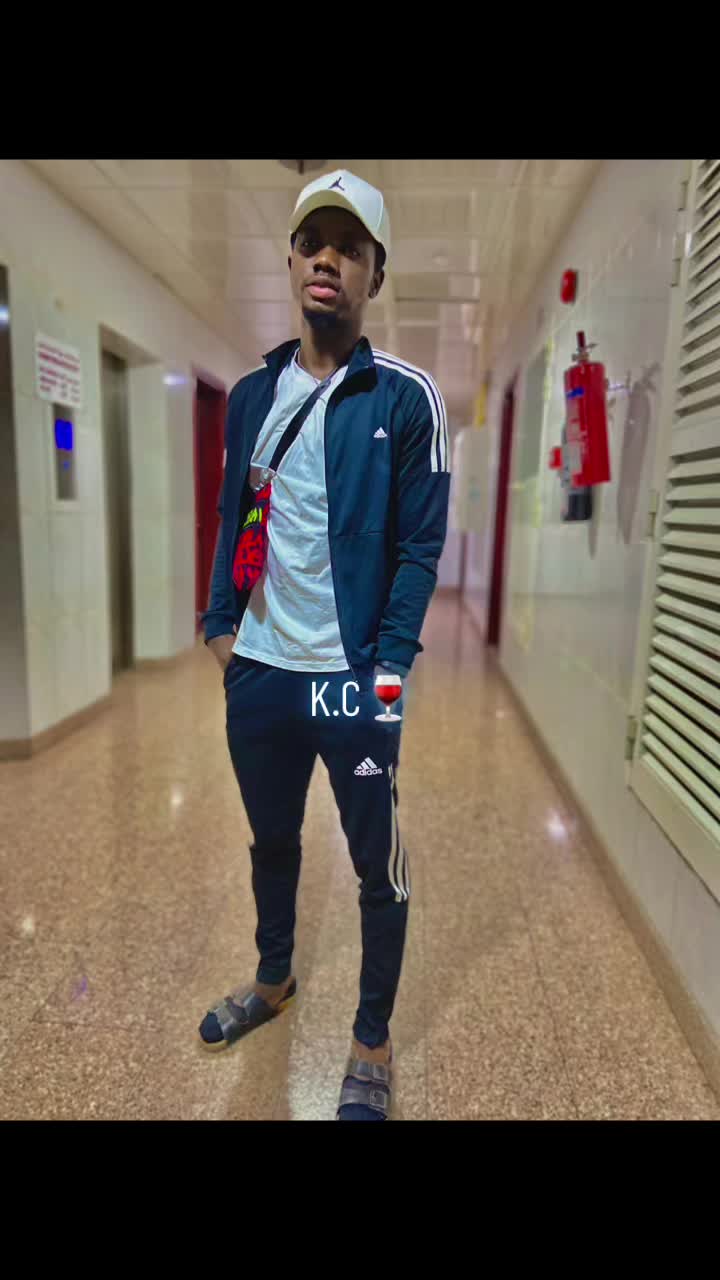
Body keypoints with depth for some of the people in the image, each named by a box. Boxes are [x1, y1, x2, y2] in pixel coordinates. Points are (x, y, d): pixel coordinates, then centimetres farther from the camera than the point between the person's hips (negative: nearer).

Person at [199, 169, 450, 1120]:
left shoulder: (406, 399, -5)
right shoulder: (251, 394, 10)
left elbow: (420, 545, -7)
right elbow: (233, 519, 14)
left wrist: (387, 667, -14)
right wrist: (221, 623, 7)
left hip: (353, 681, -4)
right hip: (259, 672, 5)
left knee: (378, 864, 9)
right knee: (272, 840, 22)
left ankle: (373, 1042, 32)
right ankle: (274, 980, 47)